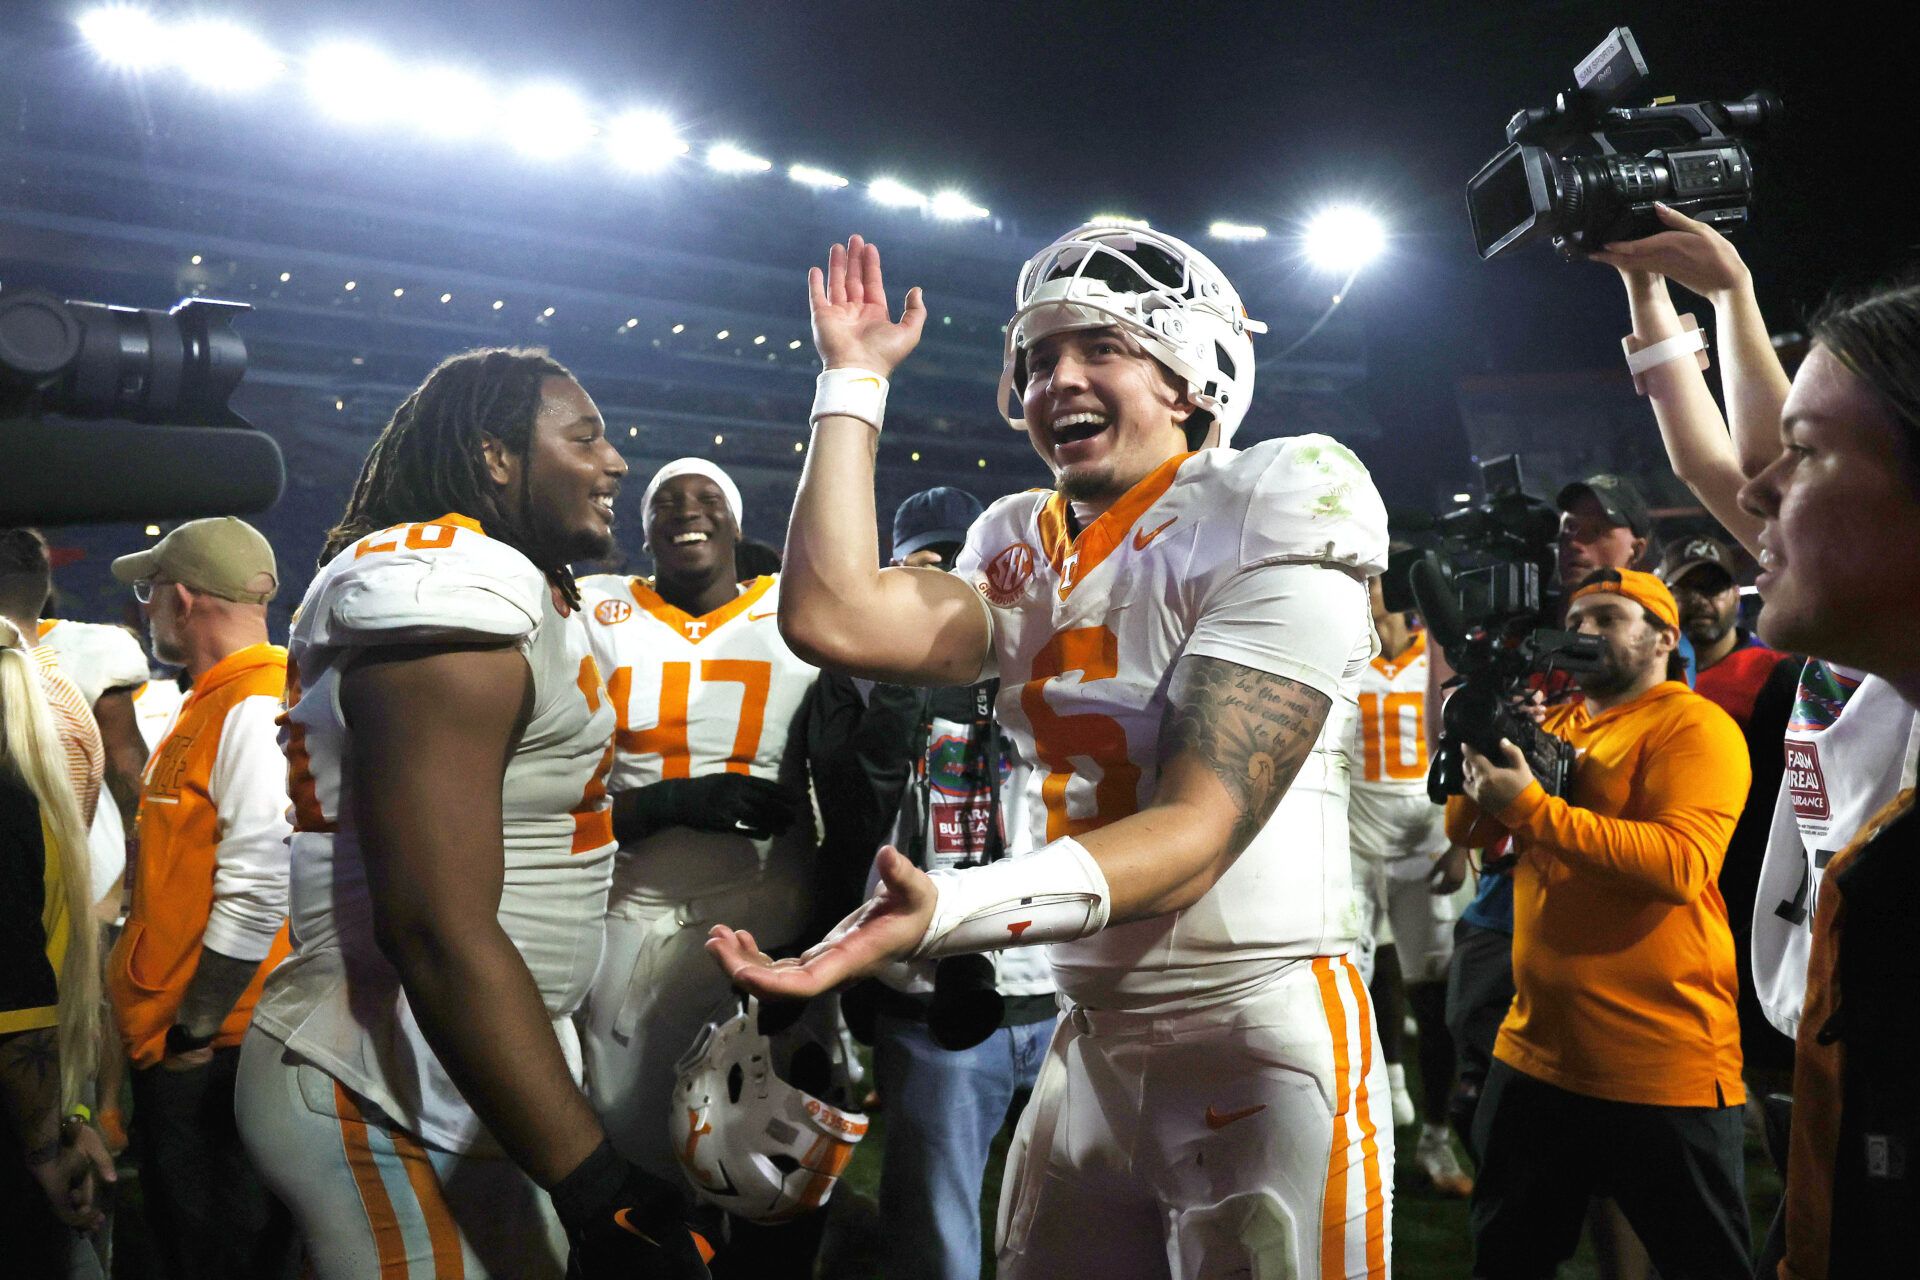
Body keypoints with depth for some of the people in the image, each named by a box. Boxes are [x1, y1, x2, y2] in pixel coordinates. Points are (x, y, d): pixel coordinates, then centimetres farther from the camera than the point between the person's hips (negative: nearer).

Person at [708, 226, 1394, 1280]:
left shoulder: (1266, 525, -11)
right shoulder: (1026, 552, 6)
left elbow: (1201, 827, -20)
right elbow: (835, 618, -11)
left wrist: (943, 914, -35)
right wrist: (853, 380, -1)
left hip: (1262, 1046, -5)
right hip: (1088, 1039, 6)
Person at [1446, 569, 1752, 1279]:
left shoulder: (1695, 727, -10)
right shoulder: (1552, 724, 13)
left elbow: (1682, 863, -26)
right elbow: (1466, 828, 9)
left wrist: (1531, 806, -26)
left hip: (1664, 1069, -7)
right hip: (1536, 1051, 7)